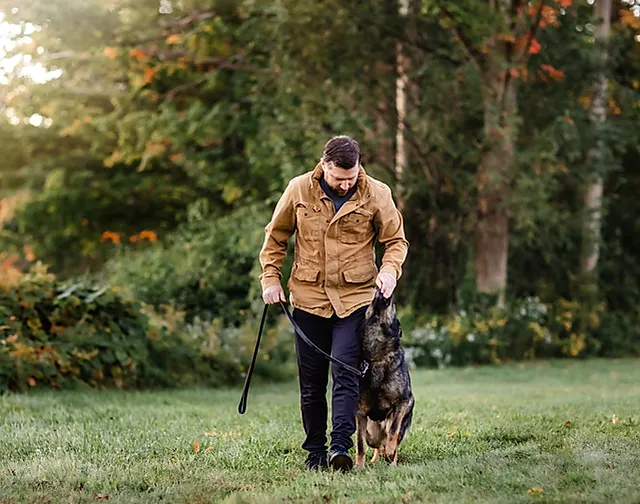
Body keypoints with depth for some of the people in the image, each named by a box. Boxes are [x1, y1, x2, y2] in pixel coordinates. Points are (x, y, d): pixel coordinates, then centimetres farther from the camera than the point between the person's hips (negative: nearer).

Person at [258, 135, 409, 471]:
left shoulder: (376, 194, -4)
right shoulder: (299, 189, -1)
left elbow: (396, 240, 5)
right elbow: (275, 236, 11)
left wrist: (389, 269, -14)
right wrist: (270, 278, 2)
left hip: (355, 298, -2)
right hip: (308, 298, 2)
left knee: (345, 374, -14)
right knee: (311, 381, 7)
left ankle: (340, 448, -17)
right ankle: (315, 452, 17)